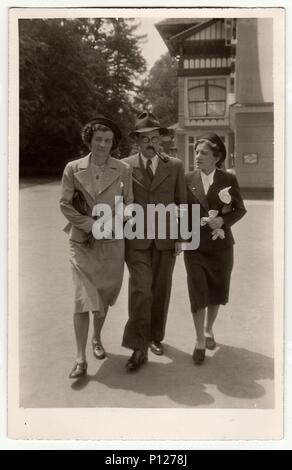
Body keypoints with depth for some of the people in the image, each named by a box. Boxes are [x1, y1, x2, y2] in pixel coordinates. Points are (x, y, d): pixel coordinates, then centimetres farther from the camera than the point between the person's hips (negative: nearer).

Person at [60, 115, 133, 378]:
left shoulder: (123, 170, 2)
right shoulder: (73, 168, 0)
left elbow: (129, 206, 5)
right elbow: (65, 204, -2)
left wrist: (111, 225, -12)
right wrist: (92, 224, -13)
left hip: (112, 243, 2)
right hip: (82, 242, -1)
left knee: (103, 296, 13)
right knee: (83, 298, -9)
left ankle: (96, 338, 39)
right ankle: (81, 359, -2)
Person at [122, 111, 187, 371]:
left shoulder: (175, 167, 4)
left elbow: (182, 203, 7)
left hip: (165, 240, 2)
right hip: (136, 240, -2)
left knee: (160, 291, 11)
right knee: (140, 289, -11)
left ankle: (155, 336, 30)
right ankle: (140, 348, -3)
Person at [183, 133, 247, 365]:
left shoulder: (229, 179, -3)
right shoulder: (187, 179, -2)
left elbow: (240, 210, 1)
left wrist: (223, 220, -15)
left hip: (221, 245, 1)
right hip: (195, 245, -1)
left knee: (216, 291, 14)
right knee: (197, 292, -3)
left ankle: (209, 330, 37)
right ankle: (200, 341, 10)